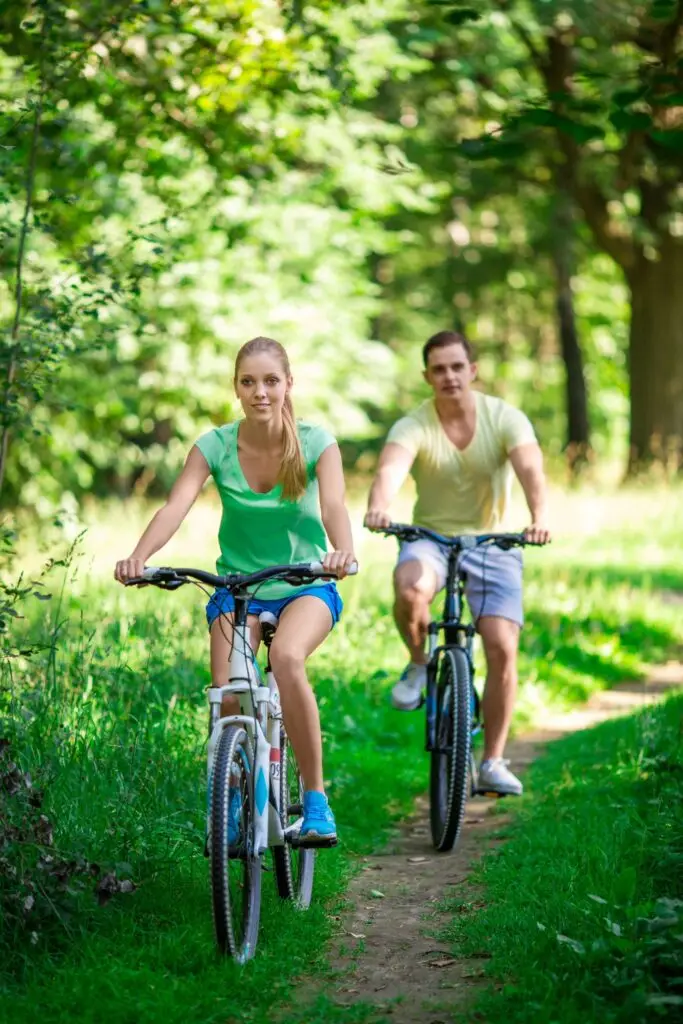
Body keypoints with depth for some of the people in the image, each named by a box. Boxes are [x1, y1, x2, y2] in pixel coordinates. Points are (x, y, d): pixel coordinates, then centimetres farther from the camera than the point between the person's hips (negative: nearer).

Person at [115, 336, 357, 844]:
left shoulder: (315, 443, -11)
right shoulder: (215, 446, -9)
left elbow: (333, 504, -27)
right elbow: (175, 506, -23)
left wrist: (343, 551, -50)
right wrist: (139, 557, -42)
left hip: (305, 585, -2)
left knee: (287, 656, -34)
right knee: (228, 693, -20)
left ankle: (316, 798, -22)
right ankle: (236, 798, 9)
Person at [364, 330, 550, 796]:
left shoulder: (505, 418, -11)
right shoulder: (413, 427, -13)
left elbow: (530, 467, -28)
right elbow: (391, 467, -33)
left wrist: (540, 517, -49)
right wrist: (379, 507, -57)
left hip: (493, 542, 1)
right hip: (431, 537, -1)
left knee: (503, 648, -12)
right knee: (410, 589, -36)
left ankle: (493, 762, 2)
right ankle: (419, 664, -4)